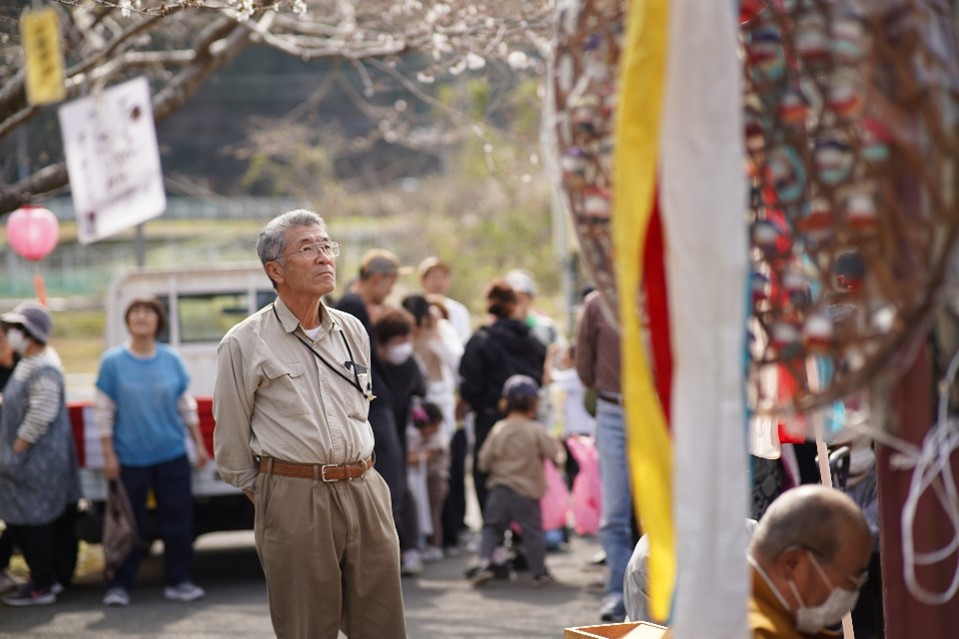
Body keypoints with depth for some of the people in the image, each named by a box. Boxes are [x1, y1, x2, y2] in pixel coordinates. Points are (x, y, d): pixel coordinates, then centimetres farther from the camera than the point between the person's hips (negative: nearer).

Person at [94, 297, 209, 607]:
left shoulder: (171, 359, 4)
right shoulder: (113, 361, -4)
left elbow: (186, 405, 12)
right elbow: (103, 411, -2)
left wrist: (199, 444, 10)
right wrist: (109, 455, -6)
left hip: (172, 455, 3)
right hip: (130, 458, -2)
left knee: (178, 521, 5)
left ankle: (178, 580, 15)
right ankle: (119, 585, 11)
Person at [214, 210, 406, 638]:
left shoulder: (352, 331, 12)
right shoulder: (244, 344, -4)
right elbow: (231, 439, 2)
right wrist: (267, 497, 6)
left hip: (365, 492, 5)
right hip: (294, 501, -5)